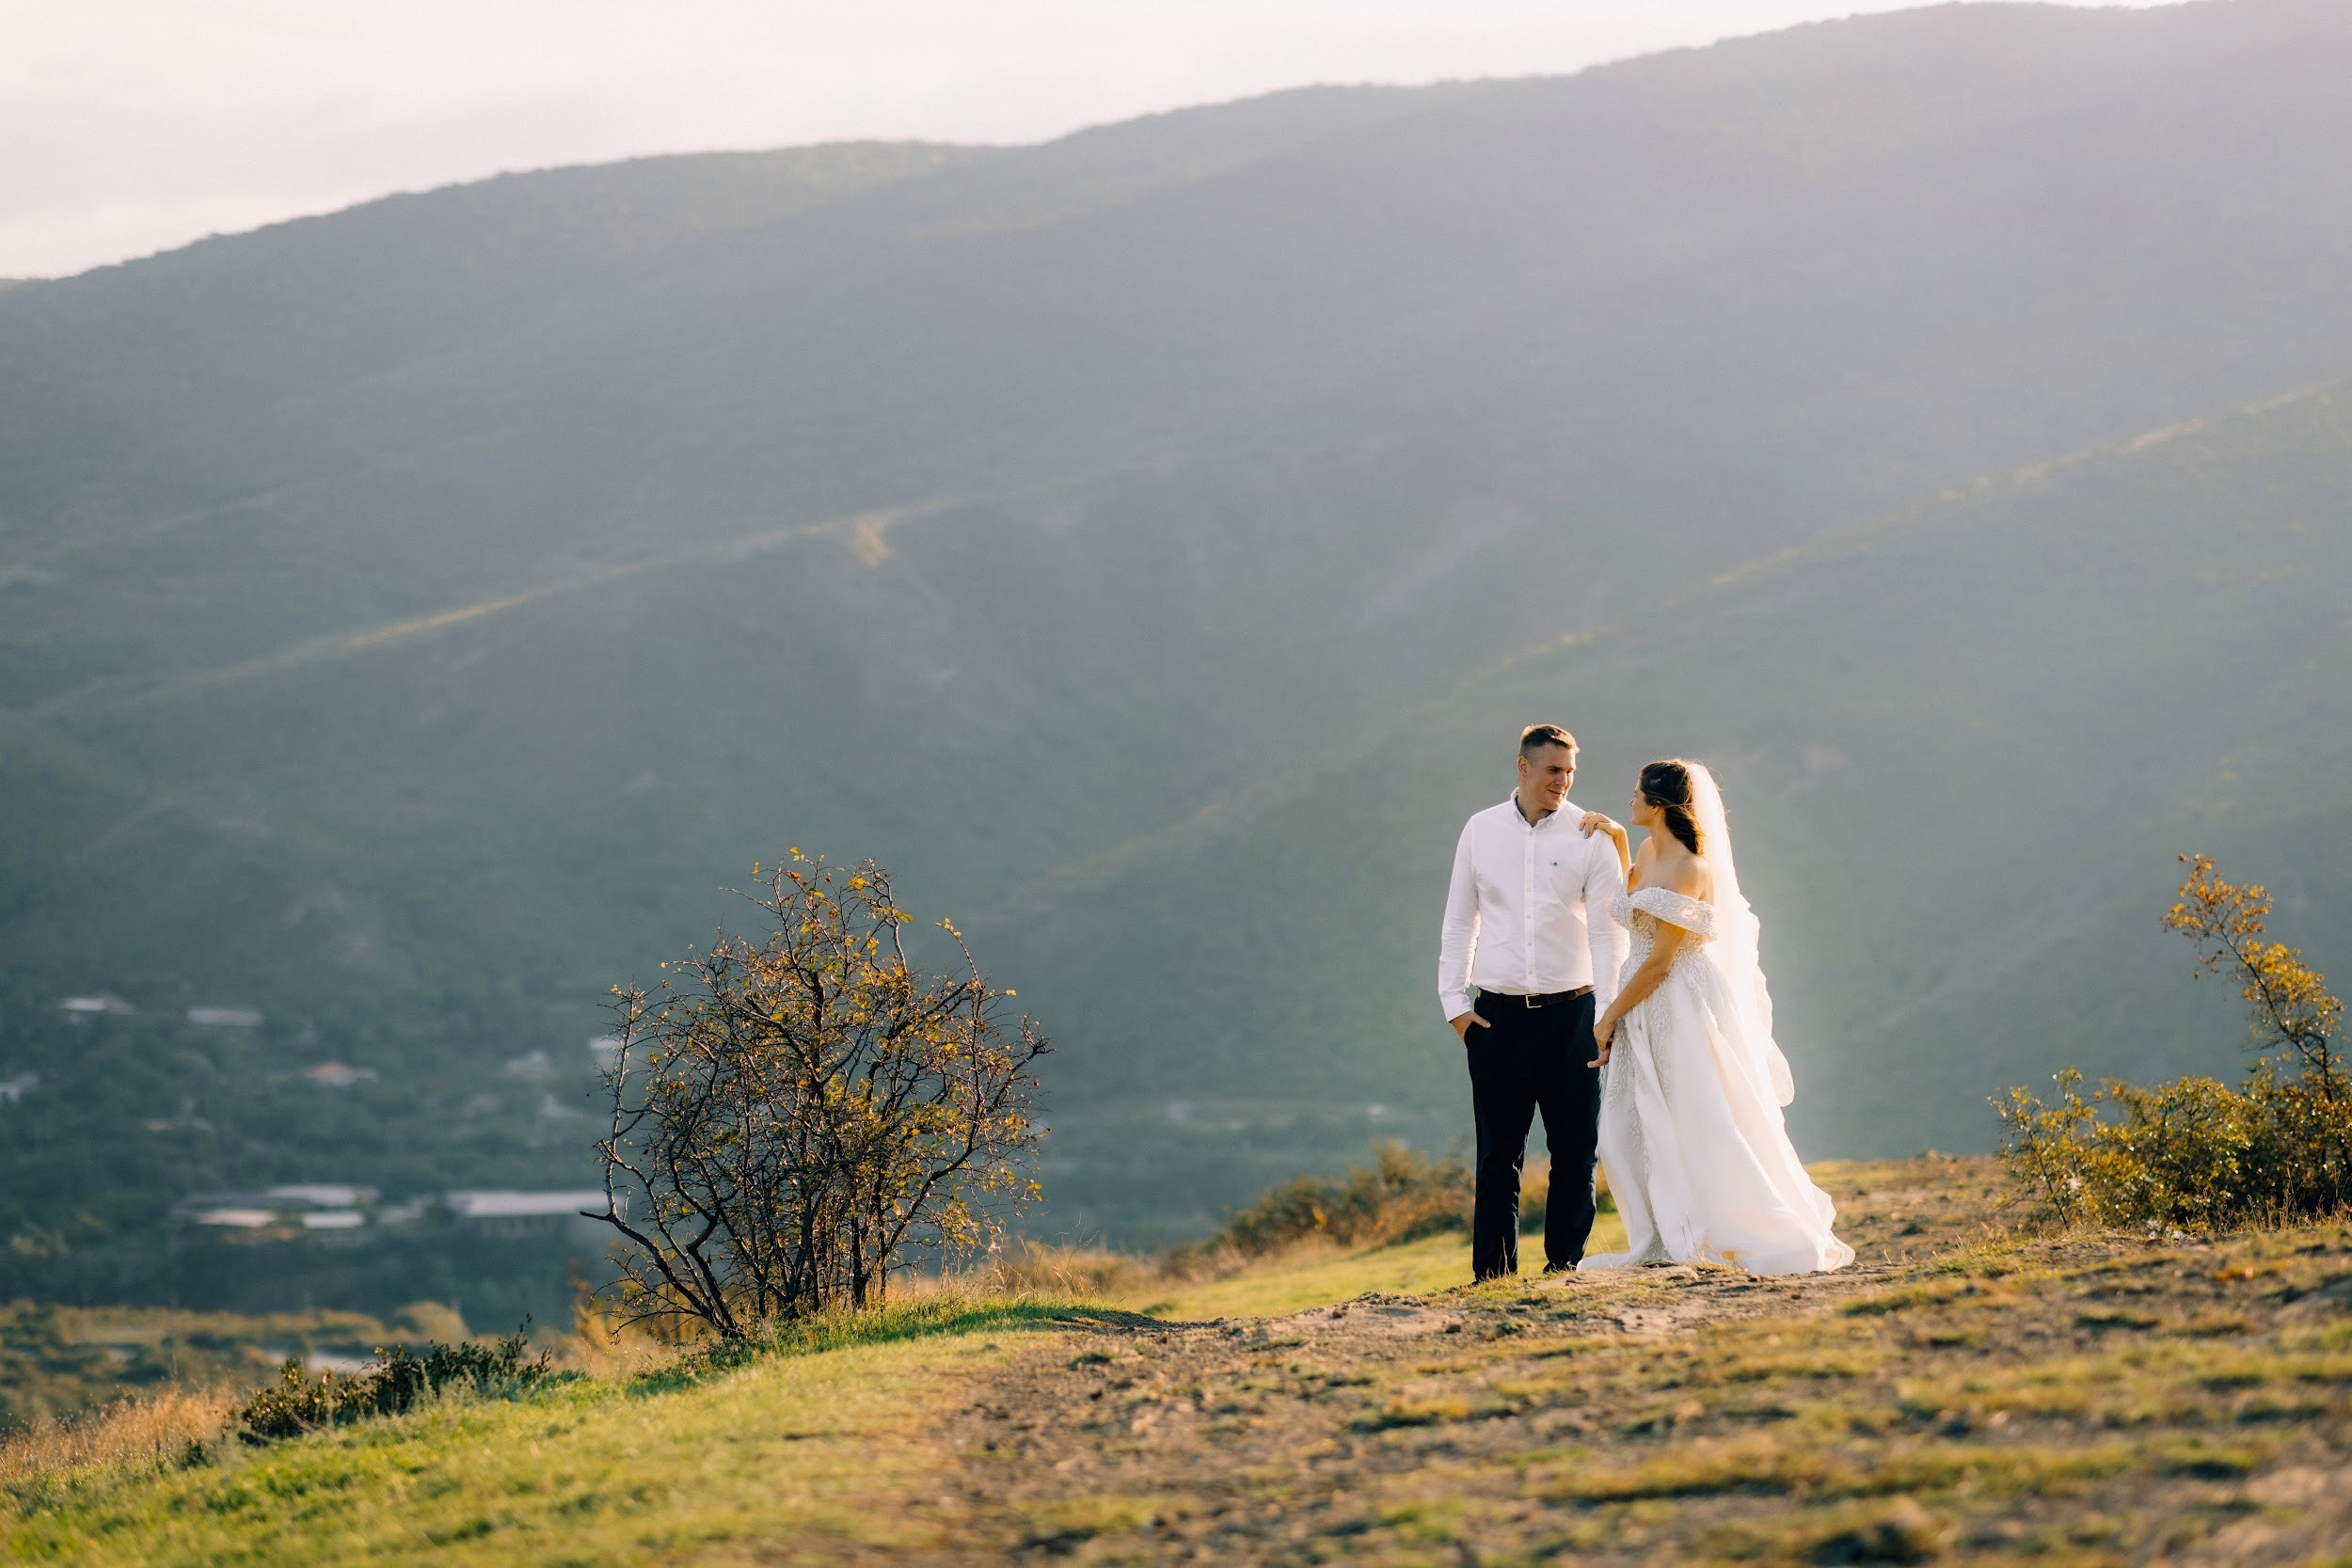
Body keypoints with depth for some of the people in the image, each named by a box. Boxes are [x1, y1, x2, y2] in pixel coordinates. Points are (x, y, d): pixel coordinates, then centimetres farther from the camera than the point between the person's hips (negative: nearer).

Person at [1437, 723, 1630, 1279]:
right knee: (1498, 1153, 1)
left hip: (1571, 1012, -1)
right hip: (1498, 1016, 1)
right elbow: (1459, 921, 12)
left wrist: (1607, 1014, -7)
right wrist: (1454, 1001, 5)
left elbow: (1608, 932, -1)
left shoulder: (1589, 836, 0)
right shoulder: (1481, 831, 6)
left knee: (1575, 1150, 3)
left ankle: (1566, 1264, 13)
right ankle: (1492, 1274, 6)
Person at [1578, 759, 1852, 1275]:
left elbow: (1659, 962, -18)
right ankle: (1663, 1242, 13)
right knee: (1629, 1130, 7)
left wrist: (1609, 1018, -12)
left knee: (1698, 1126, -3)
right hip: (1645, 1010, 9)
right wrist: (1617, 843, 16)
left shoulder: (1689, 869, -18)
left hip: (1682, 1006, -9)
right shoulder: (1649, 852, 7)